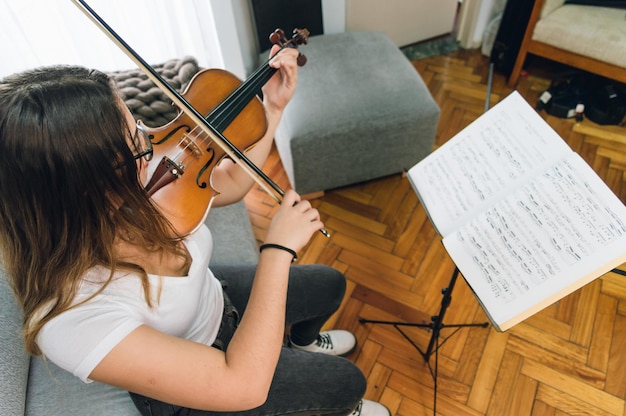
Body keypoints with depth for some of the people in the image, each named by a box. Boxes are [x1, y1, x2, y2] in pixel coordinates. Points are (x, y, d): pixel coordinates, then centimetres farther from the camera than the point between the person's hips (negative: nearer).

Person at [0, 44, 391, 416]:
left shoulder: (129, 187, -24)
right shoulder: (74, 321, -42)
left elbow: (231, 182, -7)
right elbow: (245, 384, -39)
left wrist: (273, 107, -13)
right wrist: (278, 247, -37)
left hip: (215, 298, 6)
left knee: (331, 284, 18)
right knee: (346, 381, 4)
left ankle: (304, 342, 52)